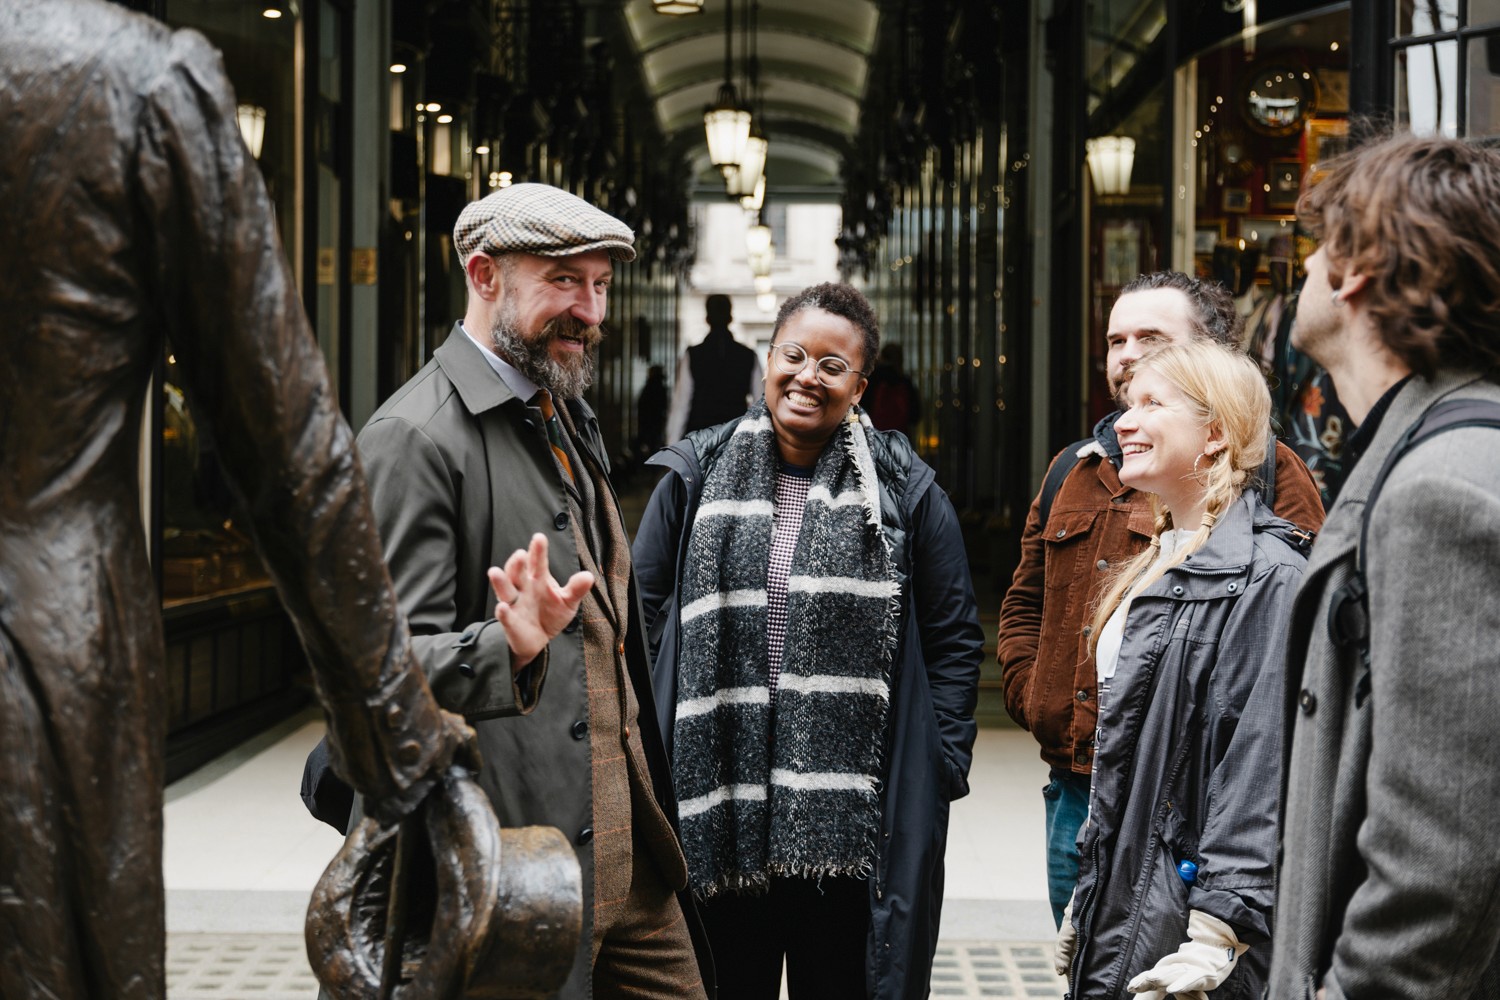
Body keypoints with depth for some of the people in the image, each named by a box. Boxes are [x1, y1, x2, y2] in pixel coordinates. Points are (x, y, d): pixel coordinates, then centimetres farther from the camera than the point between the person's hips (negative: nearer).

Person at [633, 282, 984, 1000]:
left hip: (853, 820, -1)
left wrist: (941, 771, -1)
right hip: (718, 805, 1)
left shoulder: (904, 490, 5)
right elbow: (641, 619, 10)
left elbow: (954, 639, 7)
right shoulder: (697, 479, 8)